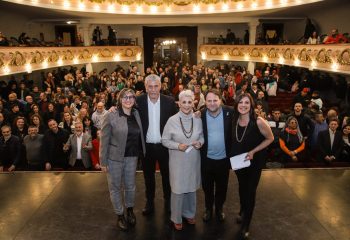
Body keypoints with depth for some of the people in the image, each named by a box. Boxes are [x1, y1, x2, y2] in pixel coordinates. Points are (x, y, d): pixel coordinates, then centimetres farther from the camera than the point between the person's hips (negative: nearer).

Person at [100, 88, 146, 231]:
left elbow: (139, 136, 12)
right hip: (114, 157, -4)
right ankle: (120, 215, 31)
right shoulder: (111, 116, -12)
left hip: (132, 157, 4)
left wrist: (140, 153, 2)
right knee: (115, 187, 11)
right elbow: (104, 140, -11)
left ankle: (130, 210, 42)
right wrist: (103, 161, -11)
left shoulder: (136, 114, 2)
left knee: (130, 186, 18)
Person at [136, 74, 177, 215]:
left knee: (167, 175, 17)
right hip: (146, 146, 0)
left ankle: (168, 201, 38)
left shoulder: (169, 101, -8)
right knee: (148, 176, 16)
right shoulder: (139, 101, -7)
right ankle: (149, 202, 35)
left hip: (164, 145, 0)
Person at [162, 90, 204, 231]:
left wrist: (200, 142, -11)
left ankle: (189, 213, 41)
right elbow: (164, 140, -6)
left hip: (193, 160, 3)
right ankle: (176, 218, 27)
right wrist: (178, 145, -21)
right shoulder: (172, 120, -12)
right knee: (178, 189, 5)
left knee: (191, 187, 18)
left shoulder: (198, 120, -3)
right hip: (178, 161, -3)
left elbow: (202, 136, 10)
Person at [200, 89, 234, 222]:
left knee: (222, 187, 19)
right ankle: (208, 209, 42)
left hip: (224, 158, 0)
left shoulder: (230, 112, -12)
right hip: (206, 159, 1)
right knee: (207, 187, 18)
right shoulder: (201, 114, -9)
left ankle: (219, 209, 43)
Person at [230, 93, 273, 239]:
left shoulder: (258, 122, -25)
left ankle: (245, 225, 21)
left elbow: (270, 138, -13)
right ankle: (243, 212, 49)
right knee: (242, 187, 22)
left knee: (250, 191, 4)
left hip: (255, 161, -4)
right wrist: (233, 156, -6)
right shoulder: (234, 121, -12)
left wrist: (253, 151, -20)